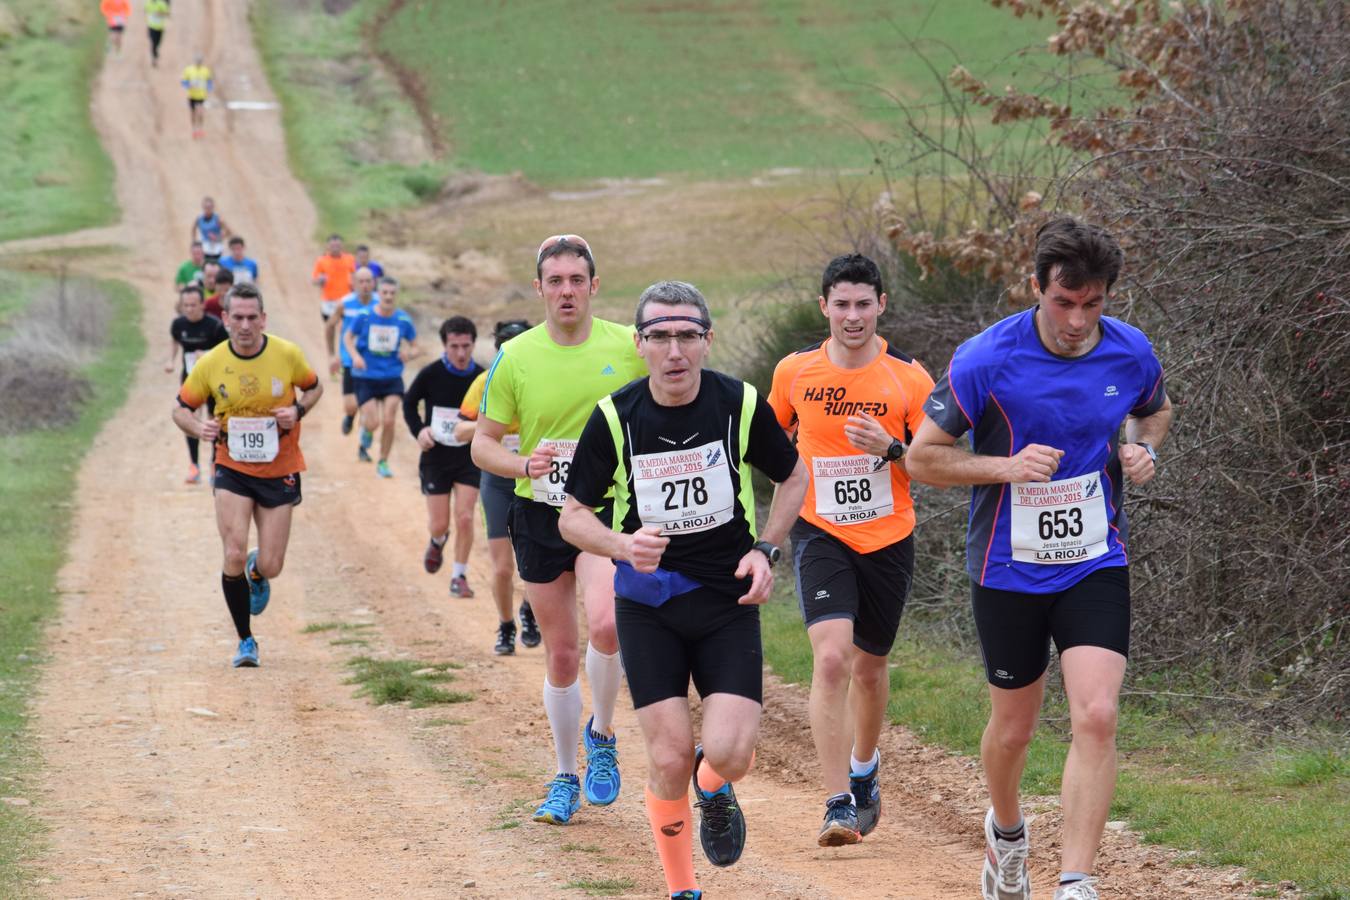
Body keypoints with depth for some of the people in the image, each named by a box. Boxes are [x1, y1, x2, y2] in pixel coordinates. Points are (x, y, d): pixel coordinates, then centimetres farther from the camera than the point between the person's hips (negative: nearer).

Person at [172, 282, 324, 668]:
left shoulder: (288, 355, -10)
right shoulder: (210, 364, -10)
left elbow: (314, 387, 9)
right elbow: (181, 408, 2)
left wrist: (298, 410, -12)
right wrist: (198, 427, -20)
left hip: (280, 472, 0)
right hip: (232, 469, 0)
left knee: (270, 567, 0)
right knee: (234, 556, -14)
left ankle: (256, 573, 41)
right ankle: (245, 641, 5)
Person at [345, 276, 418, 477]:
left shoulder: (403, 320, -5)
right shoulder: (365, 316, -8)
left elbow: (414, 346, 7)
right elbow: (348, 337, 6)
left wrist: (409, 353, -17)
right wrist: (355, 356, -12)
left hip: (392, 378, 1)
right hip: (365, 377, -1)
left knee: (389, 421, -8)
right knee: (372, 423, -9)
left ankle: (383, 463, 13)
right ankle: (364, 442, 30)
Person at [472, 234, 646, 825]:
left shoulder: (628, 348, -3)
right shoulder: (514, 357, -2)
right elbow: (483, 443, 3)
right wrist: (524, 465, -17)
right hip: (539, 515, 2)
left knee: (606, 623, -27)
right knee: (560, 654, 7)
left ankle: (601, 735, -1)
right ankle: (565, 780, 25)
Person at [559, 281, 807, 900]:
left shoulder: (742, 405, -9)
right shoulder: (614, 418, -10)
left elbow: (793, 477, 9)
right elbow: (573, 514, -1)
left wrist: (766, 550, -4)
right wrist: (623, 545, -21)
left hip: (729, 600, 0)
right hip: (647, 605, 0)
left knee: (728, 752, -15)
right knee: (669, 760, -7)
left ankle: (714, 787, 23)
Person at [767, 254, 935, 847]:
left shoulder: (909, 378, -7)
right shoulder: (795, 371, -3)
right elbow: (774, 437, 18)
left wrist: (891, 448, -21)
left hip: (888, 538, 1)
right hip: (820, 533, -1)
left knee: (870, 665, 15)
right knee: (831, 658, -20)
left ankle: (864, 768, 44)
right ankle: (838, 804, -20)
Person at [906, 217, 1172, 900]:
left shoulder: (1131, 353, -5)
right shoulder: (986, 359, -16)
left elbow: (1156, 409, 19)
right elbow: (922, 457, -7)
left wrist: (1143, 448, -3)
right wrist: (1006, 466, -21)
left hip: (1095, 565, 1)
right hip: (1009, 570, -1)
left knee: (1096, 717, -16)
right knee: (1013, 727, 12)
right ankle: (1006, 831, 45)